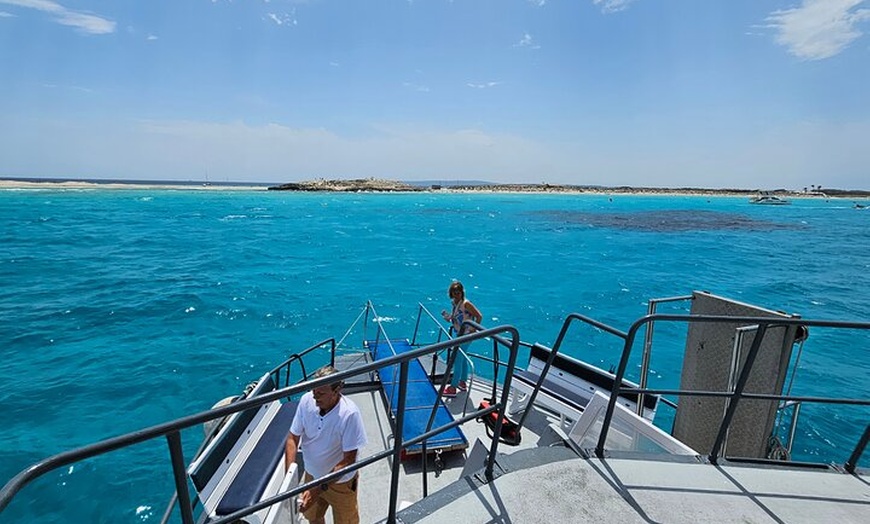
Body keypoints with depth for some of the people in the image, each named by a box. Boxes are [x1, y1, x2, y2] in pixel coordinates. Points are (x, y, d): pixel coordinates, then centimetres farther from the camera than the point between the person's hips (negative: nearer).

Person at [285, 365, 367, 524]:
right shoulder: (307, 400, -22)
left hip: (340, 481, -3)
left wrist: (320, 489, -29)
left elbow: (348, 460, -26)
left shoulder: (349, 414, -33)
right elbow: (293, 438, -11)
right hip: (311, 475, 4)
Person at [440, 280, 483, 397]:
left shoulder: (466, 303, -21)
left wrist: (473, 330, -19)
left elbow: (479, 316, -22)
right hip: (459, 335, 9)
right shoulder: (455, 303, 5)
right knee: (462, 359, 20)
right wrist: (447, 317, -7)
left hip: (465, 336, -9)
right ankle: (463, 383, 36)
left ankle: (453, 388, 6)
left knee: (457, 361, -3)